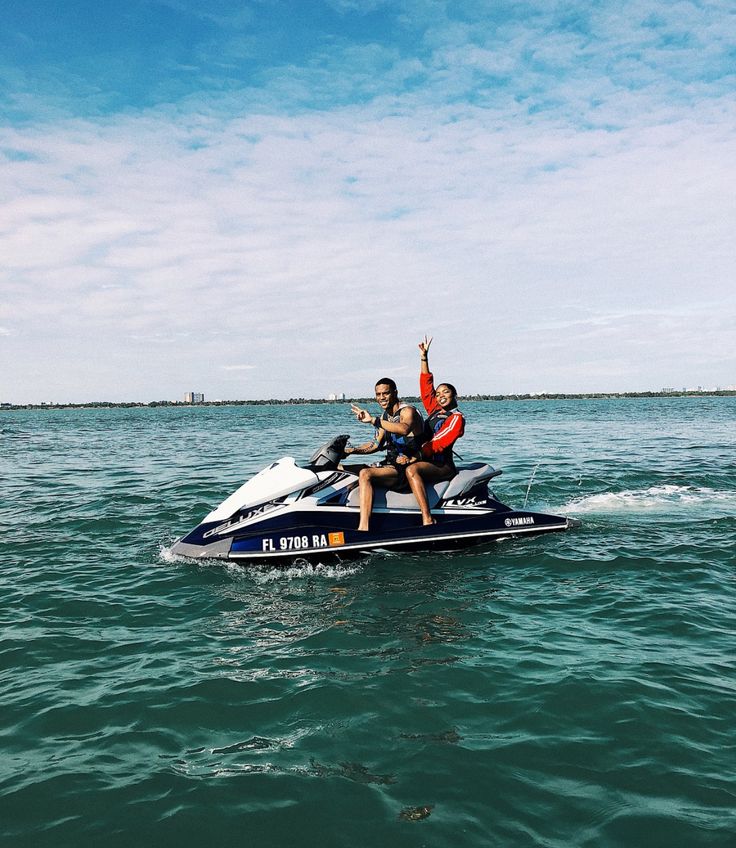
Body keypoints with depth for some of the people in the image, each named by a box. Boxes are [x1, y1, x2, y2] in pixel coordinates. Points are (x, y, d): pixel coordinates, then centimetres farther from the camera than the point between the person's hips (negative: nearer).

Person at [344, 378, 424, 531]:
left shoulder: (408, 411, -11)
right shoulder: (385, 416, 15)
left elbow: (404, 429, -36)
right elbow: (377, 444, 22)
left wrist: (373, 420, -39)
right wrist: (352, 450, 8)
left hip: (406, 468, -10)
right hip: (389, 464, 10)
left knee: (365, 474, -33)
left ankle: (363, 528, -38)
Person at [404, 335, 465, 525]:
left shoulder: (456, 418, -5)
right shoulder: (434, 410, 17)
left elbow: (438, 443, -16)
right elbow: (426, 387, 18)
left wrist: (416, 456, -23)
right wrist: (424, 358, 15)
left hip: (443, 466, -9)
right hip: (426, 461, 9)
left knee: (412, 469, -36)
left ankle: (427, 520, -45)